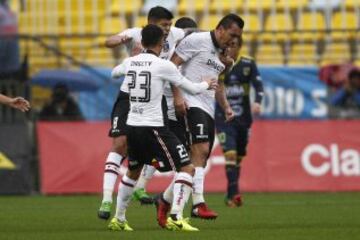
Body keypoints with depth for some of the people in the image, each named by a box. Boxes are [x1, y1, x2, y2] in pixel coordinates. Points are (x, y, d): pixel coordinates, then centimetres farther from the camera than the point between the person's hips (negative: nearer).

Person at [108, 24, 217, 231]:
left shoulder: (130, 62, 6)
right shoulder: (163, 65, -10)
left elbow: (114, 73, 30)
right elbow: (192, 88, -1)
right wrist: (207, 85, 21)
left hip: (133, 126, 7)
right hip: (154, 127, -7)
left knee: (133, 172, 27)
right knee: (187, 168, -4)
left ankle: (118, 219, 32)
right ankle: (176, 217, -17)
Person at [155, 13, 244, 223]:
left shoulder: (222, 54, 21)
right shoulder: (196, 41, -4)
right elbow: (172, 64, -9)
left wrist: (226, 106, 19)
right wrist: (177, 96, -18)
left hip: (209, 111, 9)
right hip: (192, 104, -9)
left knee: (199, 160, 6)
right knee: (200, 150, -23)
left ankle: (165, 200, 19)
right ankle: (198, 204, -29)